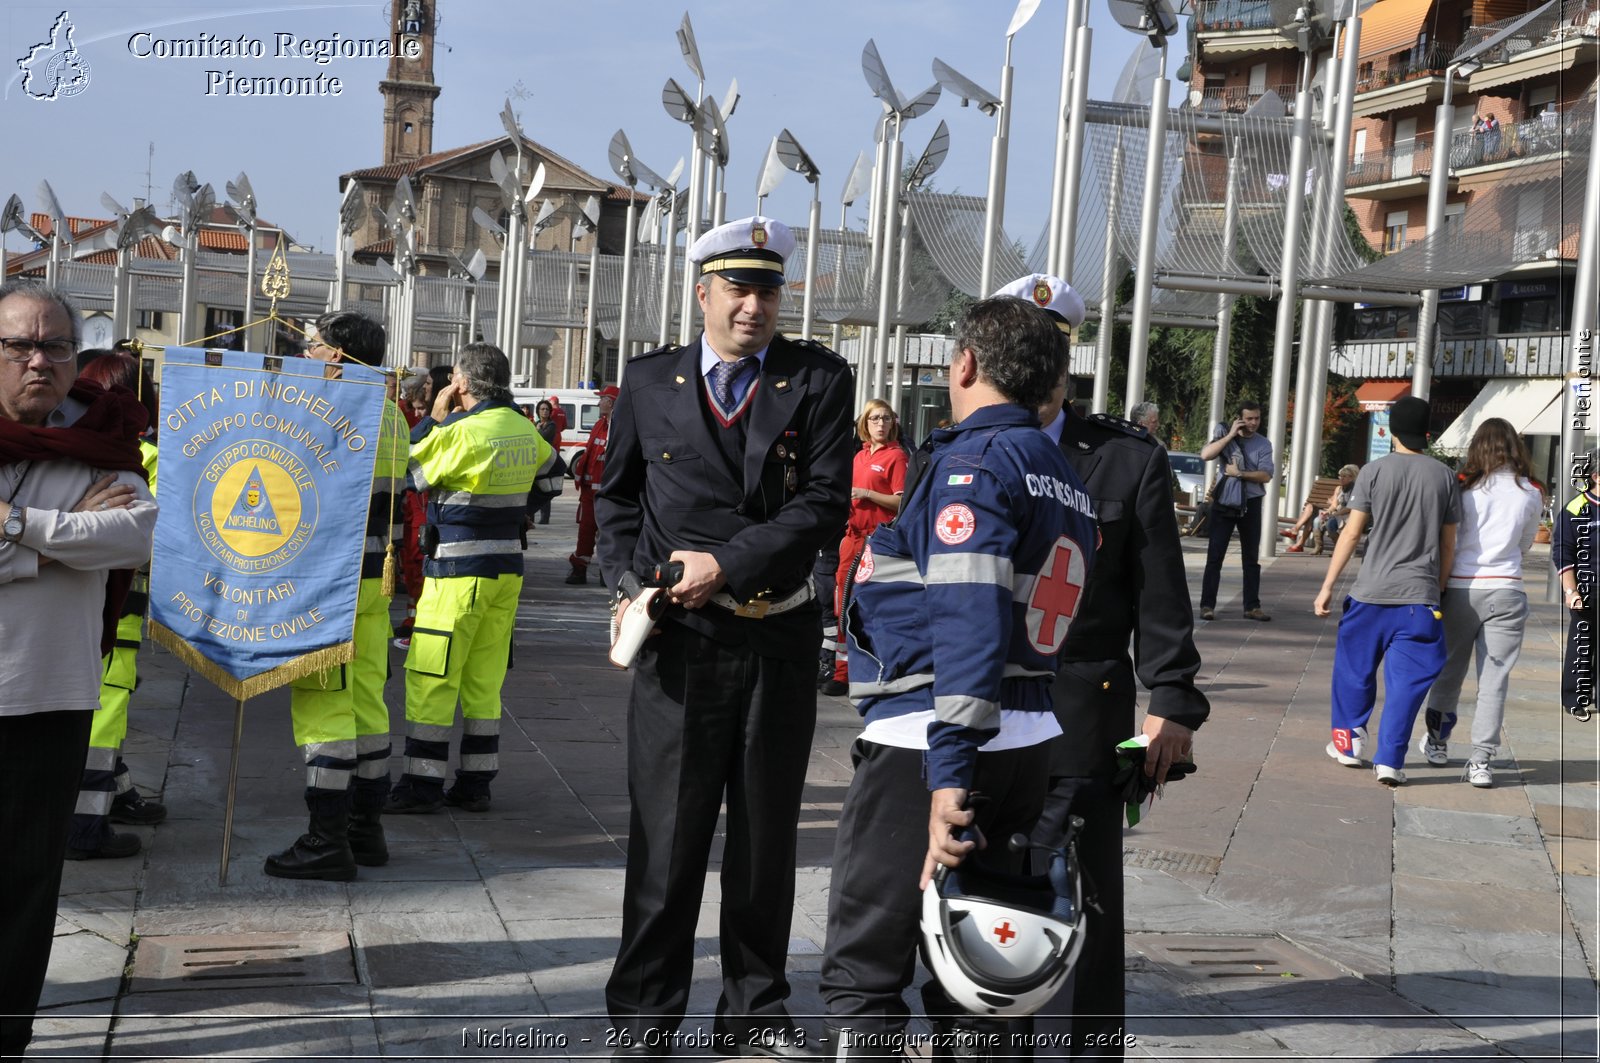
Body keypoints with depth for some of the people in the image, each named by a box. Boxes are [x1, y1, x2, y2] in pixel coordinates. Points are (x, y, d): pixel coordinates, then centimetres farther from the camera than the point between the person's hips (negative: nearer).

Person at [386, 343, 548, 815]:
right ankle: (475, 784, 14)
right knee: (484, 679, 11)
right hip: (507, 565, 7)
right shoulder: (525, 429, 6)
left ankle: (422, 784, 1)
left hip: (459, 568, -7)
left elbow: (408, 471, -4)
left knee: (429, 677, -1)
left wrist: (434, 418, 2)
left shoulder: (461, 431, -16)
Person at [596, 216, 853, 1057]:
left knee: (767, 833, 12)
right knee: (666, 831, 4)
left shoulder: (818, 380, -1)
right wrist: (625, 583, -1)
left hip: (780, 637, 1)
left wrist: (727, 564, -16)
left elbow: (826, 501, -9)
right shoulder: (649, 382, 5)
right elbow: (616, 495, 14)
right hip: (679, 639, 0)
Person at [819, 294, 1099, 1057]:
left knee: (863, 971, -1)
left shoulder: (974, 460, -11)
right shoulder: (1064, 477, 16)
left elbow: (969, 616, -22)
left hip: (930, 743, -9)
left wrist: (949, 772, -27)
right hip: (1031, 743, 9)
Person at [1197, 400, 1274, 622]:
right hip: (1223, 503, -1)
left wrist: (1239, 473, -18)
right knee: (1215, 556, -1)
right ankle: (1207, 605, 1)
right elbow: (1205, 455, -17)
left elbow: (1265, 475, -9)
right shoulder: (1226, 436, 0)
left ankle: (1252, 606, 12)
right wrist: (1230, 435, -16)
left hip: (1250, 504, 1)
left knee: (1251, 558, 7)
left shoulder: (1263, 444, 1)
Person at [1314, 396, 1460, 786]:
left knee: (1355, 666, 17)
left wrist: (1327, 586, 2)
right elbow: (1448, 544, 8)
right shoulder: (1443, 476, 4)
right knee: (1407, 680, 3)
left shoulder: (1375, 470, -2)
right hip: (1420, 596, 1)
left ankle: (1349, 741, 26)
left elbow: (1351, 533, -3)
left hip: (1372, 592, -1)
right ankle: (1389, 760, -1)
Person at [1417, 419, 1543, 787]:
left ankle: (1437, 742, 31)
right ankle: (1481, 761, 0)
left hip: (1461, 588, 0)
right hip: (1506, 591, 0)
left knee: (1449, 669, 16)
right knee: (1494, 679, 3)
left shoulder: (1465, 488, -4)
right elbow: (1525, 543, 15)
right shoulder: (1532, 494, 2)